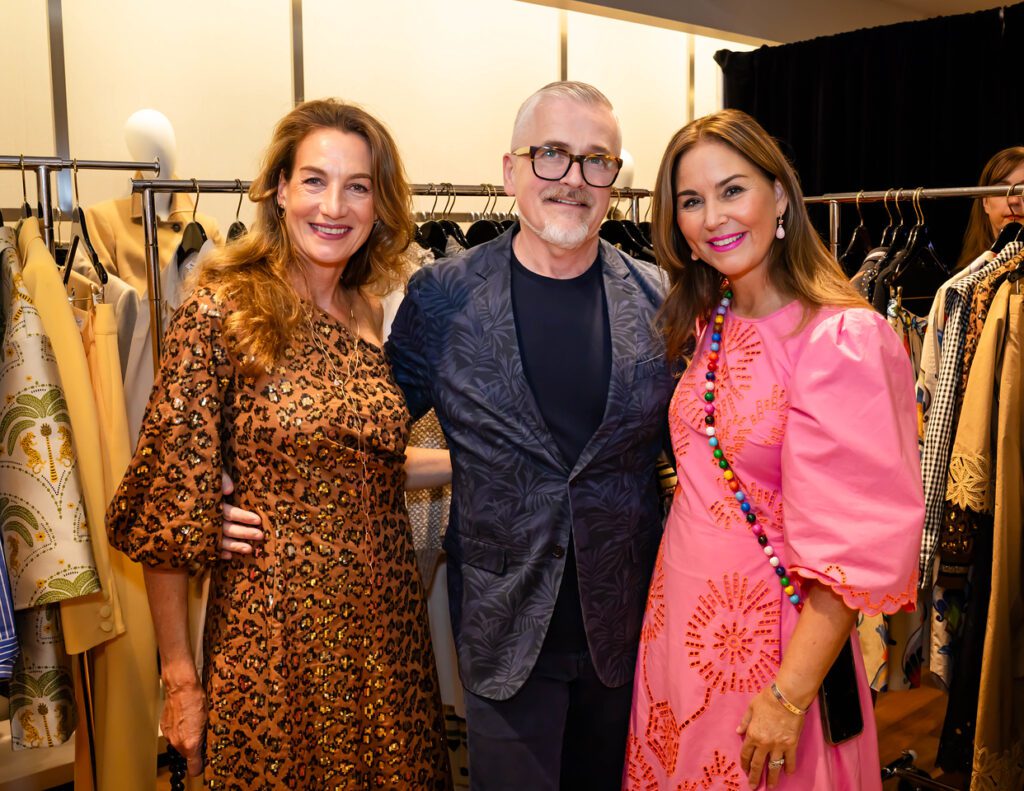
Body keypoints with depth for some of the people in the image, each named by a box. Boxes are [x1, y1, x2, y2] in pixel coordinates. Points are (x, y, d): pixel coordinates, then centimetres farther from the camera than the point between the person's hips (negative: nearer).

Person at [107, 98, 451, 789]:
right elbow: (169, 504, -11)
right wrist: (180, 678, -9)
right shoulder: (222, 313, -13)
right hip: (274, 633, -5)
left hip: (388, 622, 5)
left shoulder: (371, 315, 4)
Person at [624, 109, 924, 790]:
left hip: (769, 640, -7)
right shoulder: (712, 323, 4)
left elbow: (861, 547, -21)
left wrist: (789, 696, -20)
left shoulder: (844, 339, -20)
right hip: (681, 618, 7)